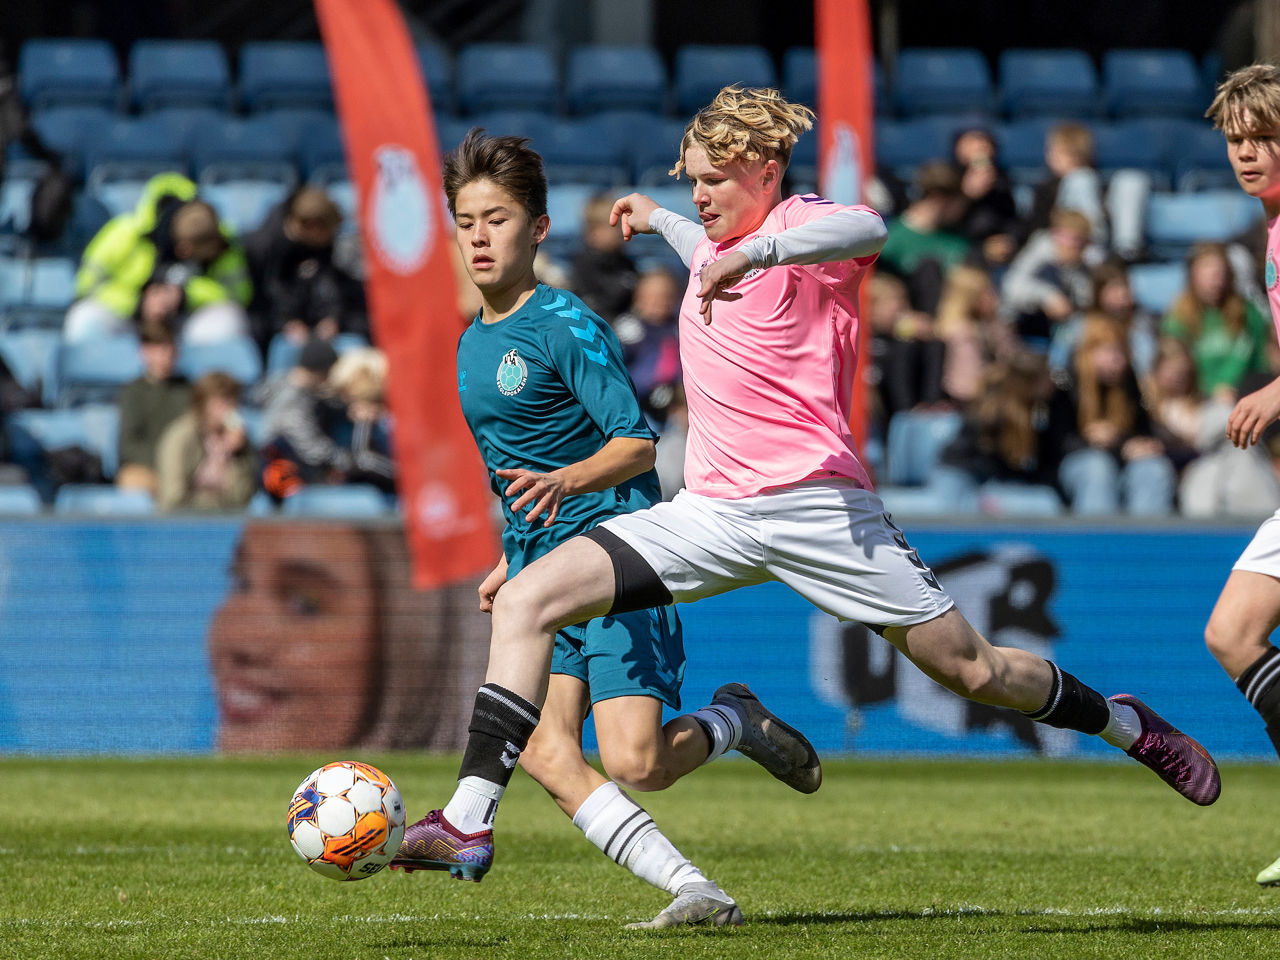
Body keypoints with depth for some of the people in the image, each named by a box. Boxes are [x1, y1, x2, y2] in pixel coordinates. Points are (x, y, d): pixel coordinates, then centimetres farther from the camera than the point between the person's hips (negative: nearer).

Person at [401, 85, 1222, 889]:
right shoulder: (719, 240, 18)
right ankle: (470, 818, -16)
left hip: (815, 504, -7)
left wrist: (748, 256, -45)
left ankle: (1127, 726, 28)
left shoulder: (800, 224, -6)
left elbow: (868, 230, -33)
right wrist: (660, 222, 51)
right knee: (525, 600, -12)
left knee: (968, 667, -1)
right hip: (710, 513, 7)